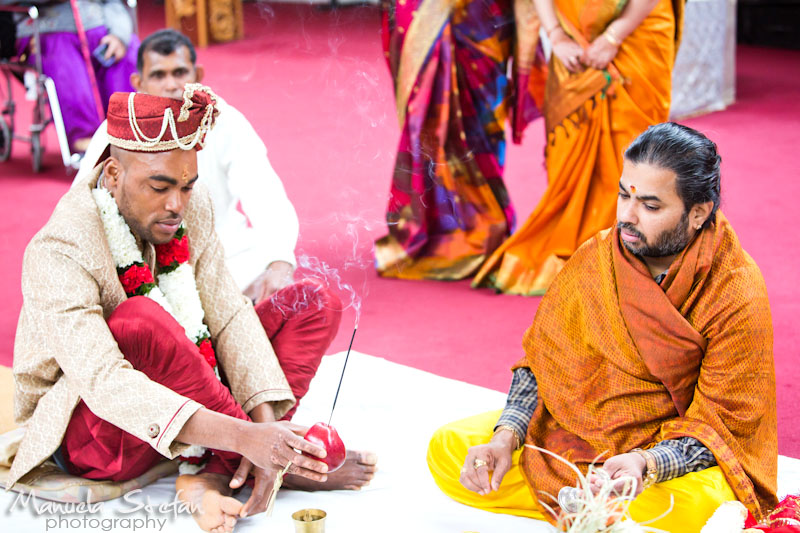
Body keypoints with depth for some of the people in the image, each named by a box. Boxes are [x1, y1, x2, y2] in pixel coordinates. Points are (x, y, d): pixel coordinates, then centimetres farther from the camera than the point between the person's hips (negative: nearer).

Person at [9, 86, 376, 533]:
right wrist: (243, 436, -46)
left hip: (173, 391, 7)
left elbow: (229, 314, -10)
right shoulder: (58, 253, -28)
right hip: (83, 435, -7)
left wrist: (265, 424, -26)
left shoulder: (191, 207, -7)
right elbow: (104, 384, -37)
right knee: (141, 319, -38)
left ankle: (212, 479, -22)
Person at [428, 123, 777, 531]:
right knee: (447, 450, -9)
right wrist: (506, 437, -15)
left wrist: (645, 464, -35)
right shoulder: (595, 258, -5)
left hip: (677, 454, -5)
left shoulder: (737, 295, -18)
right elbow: (542, 358, 2)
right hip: (577, 432, 5)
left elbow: (718, 424, -16)